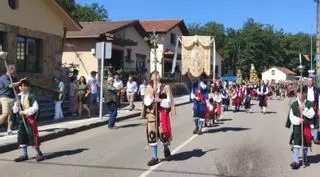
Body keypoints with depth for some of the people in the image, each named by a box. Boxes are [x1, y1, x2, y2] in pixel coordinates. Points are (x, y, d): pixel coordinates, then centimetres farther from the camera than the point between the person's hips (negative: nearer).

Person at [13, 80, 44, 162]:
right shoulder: (19, 97, 9)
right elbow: (15, 111, 12)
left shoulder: (32, 96, -9)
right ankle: (24, 154, 18)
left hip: (31, 119, -6)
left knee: (32, 135, -6)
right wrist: (16, 105, -9)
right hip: (22, 119, 6)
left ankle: (39, 153, 8)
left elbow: (35, 107, -18)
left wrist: (25, 112, -19)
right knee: (21, 135, 7)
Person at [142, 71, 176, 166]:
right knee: (151, 133, -1)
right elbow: (146, 100, 5)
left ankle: (166, 149, 29)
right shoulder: (149, 87, 10)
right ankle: (154, 157, 6)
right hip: (151, 113, 2)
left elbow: (170, 100, -3)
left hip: (162, 112, -2)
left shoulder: (166, 87, 3)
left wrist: (160, 100, -16)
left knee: (162, 132, -4)